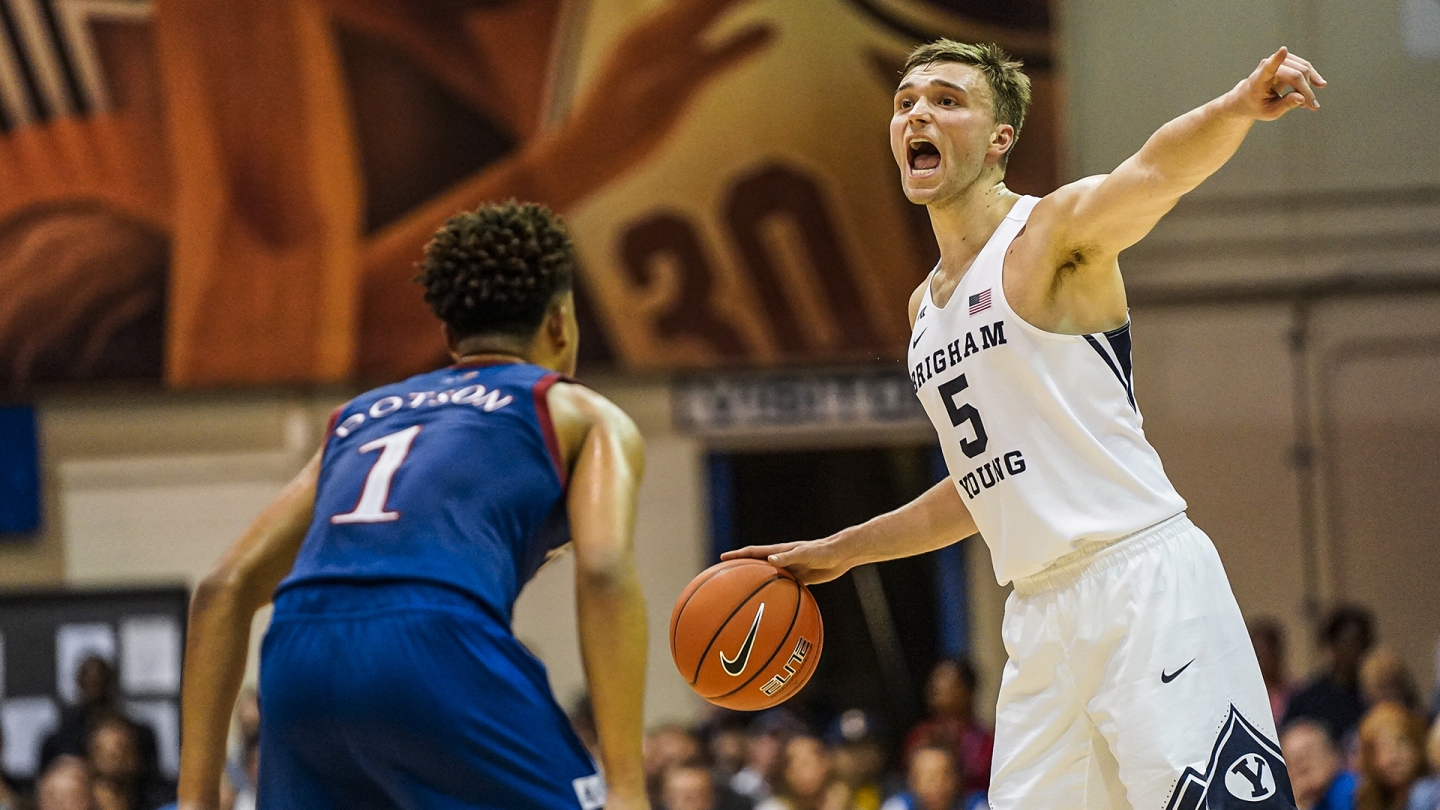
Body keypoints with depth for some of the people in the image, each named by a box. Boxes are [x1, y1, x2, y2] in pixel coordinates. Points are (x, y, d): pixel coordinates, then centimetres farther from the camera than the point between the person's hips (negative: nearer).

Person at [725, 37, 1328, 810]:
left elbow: (1154, 172, -26)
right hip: (1042, 614, 8)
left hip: (1142, 578, -8)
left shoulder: (1053, 230, -4)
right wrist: (840, 550, 31)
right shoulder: (925, 305, 20)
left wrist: (1237, 108, -47)